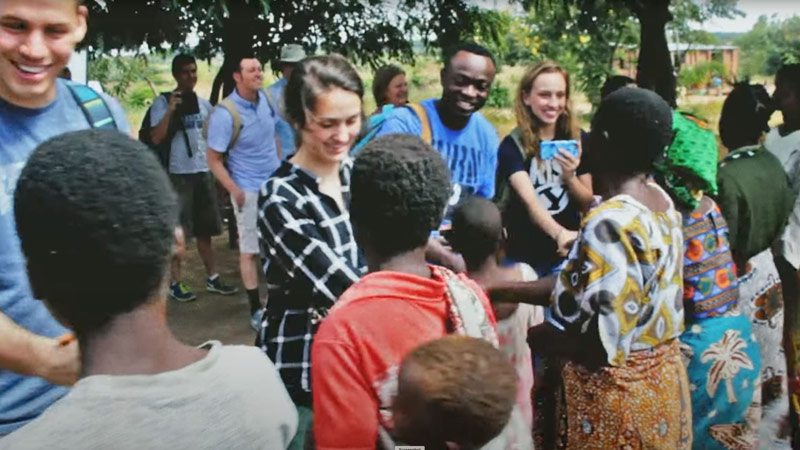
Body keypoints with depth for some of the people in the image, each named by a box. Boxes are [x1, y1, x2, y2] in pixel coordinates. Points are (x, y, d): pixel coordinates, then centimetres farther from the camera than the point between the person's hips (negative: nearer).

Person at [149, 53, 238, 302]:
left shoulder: (203, 103, 10)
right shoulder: (162, 102, -6)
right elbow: (156, 138, -15)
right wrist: (171, 110, -21)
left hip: (204, 172, 5)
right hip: (179, 174, -5)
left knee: (204, 229, 12)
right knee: (178, 230, 0)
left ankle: (212, 278, 19)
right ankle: (176, 283, 8)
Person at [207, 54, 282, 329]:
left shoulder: (266, 98, -3)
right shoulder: (225, 114, -20)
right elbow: (213, 159, -15)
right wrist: (235, 190, -21)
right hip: (249, 190, -6)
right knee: (250, 250, 4)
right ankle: (256, 309, 15)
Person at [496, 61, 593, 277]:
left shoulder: (578, 140, -2)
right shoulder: (512, 145, -12)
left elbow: (588, 204, 3)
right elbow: (528, 199, -27)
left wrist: (569, 176, -17)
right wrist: (559, 233, -45)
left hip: (568, 254, 3)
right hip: (524, 256, -2)